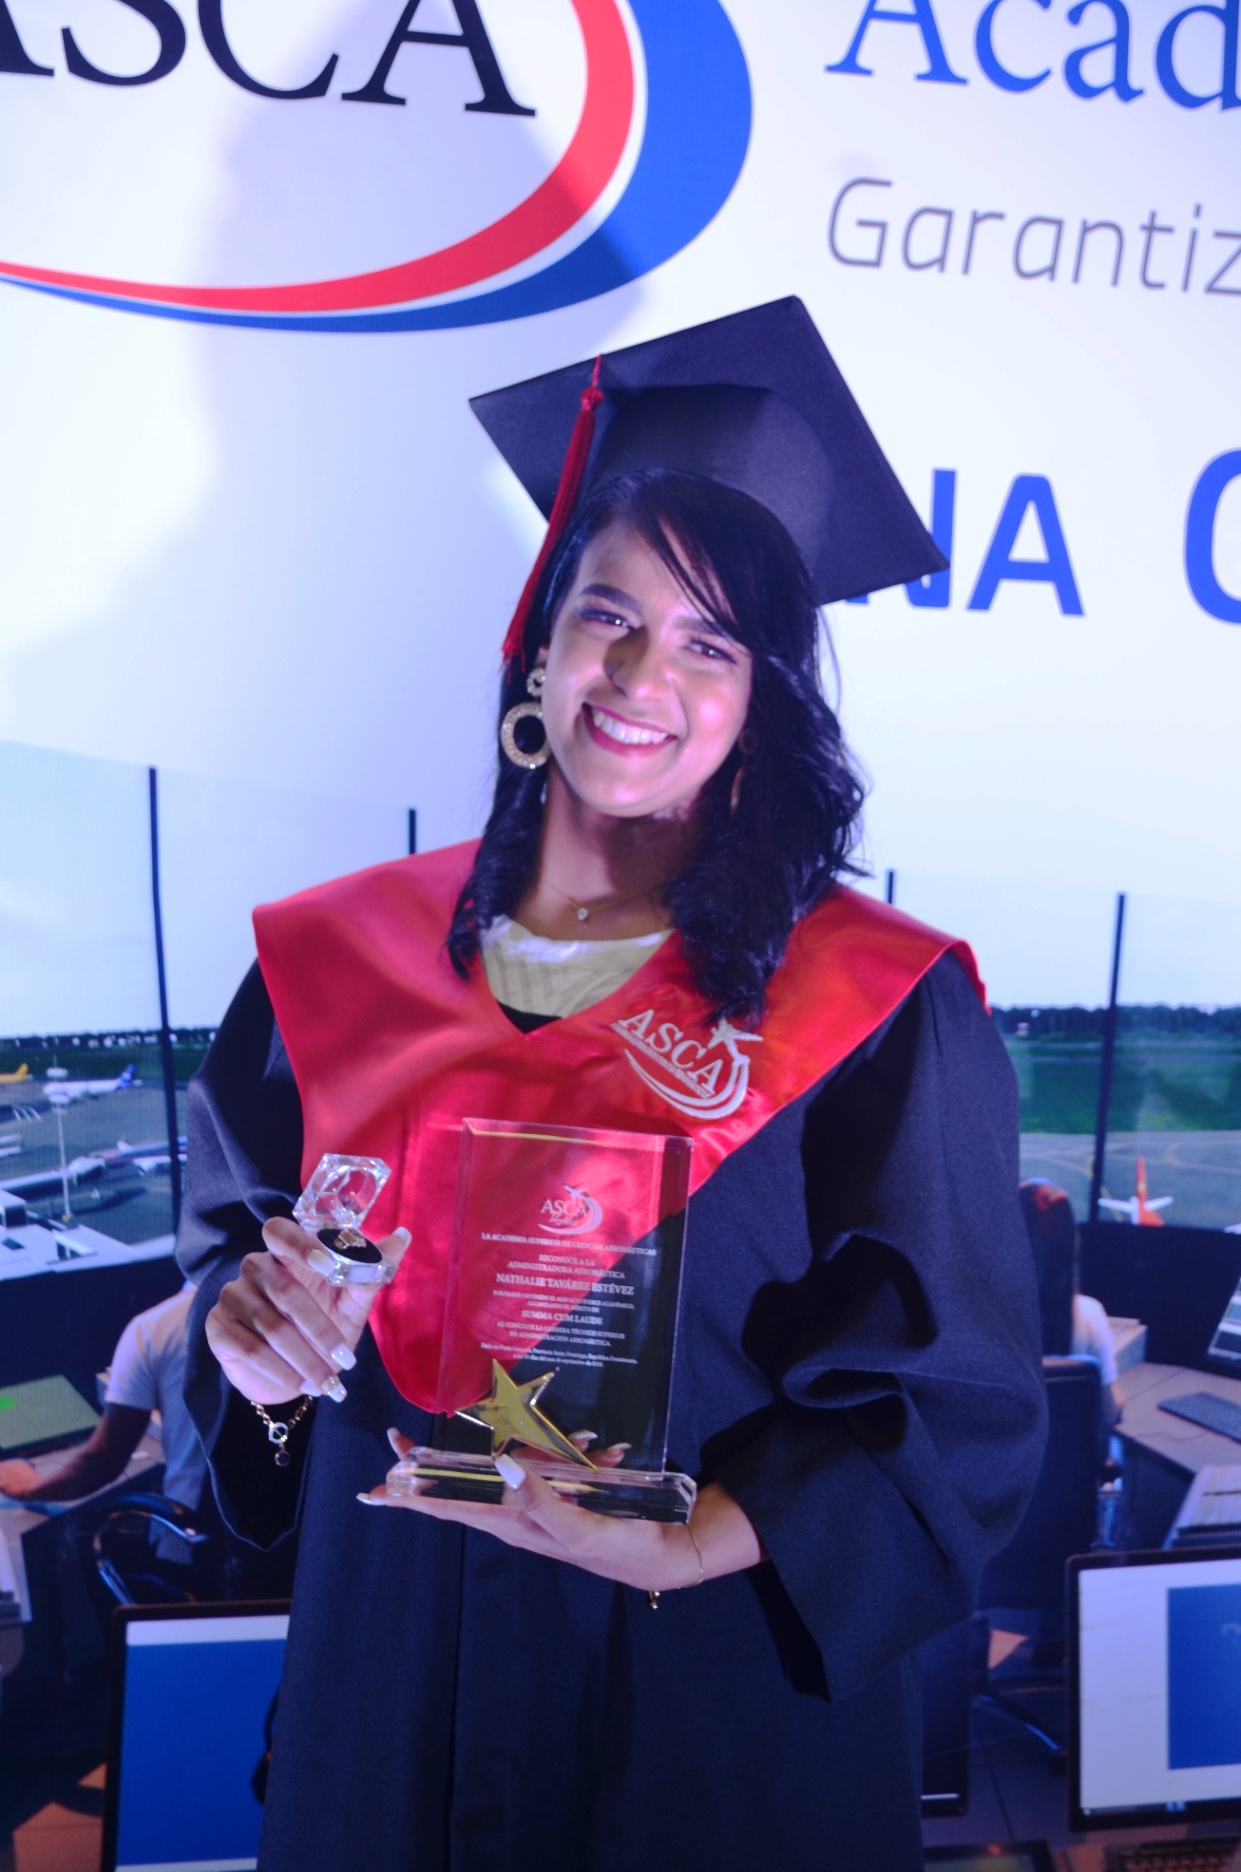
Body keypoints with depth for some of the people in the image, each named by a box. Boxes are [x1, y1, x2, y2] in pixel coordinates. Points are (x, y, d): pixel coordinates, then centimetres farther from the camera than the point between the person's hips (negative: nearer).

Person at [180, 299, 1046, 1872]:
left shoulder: (877, 1011, -13)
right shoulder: (354, 957, -3)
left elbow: (954, 1402, -12)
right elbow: (235, 1225, 6)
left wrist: (692, 1540, -24)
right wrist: (253, 1323, -15)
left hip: (722, 1694, -2)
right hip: (394, 1666, 3)